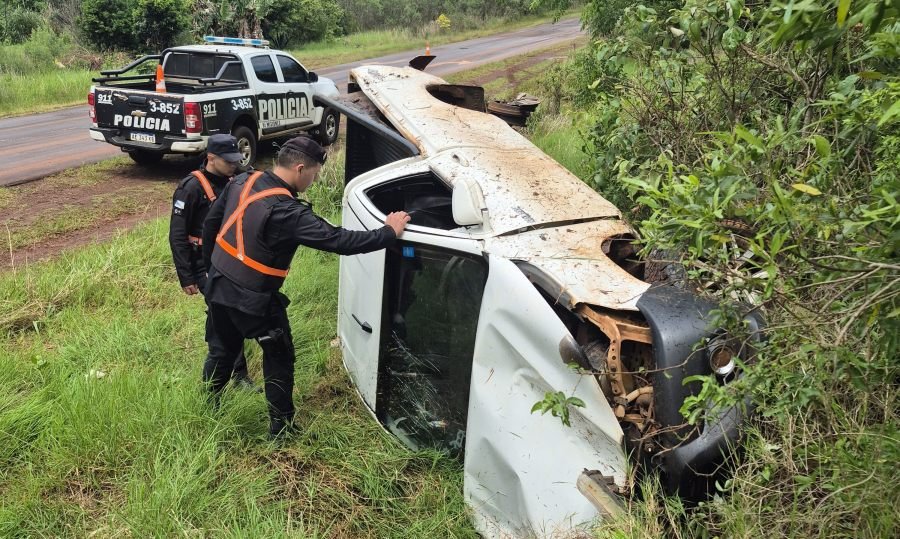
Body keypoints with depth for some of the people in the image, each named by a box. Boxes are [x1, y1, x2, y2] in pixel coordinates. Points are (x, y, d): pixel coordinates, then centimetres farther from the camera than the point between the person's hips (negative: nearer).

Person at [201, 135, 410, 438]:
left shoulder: (242, 183, -4)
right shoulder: (287, 212, -28)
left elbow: (211, 223, 7)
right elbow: (338, 240, -30)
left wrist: (210, 265, 21)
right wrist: (388, 233, -21)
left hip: (219, 288, 7)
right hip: (254, 302, -7)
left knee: (221, 353, 24)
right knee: (279, 359, 12)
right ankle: (281, 429, 23)